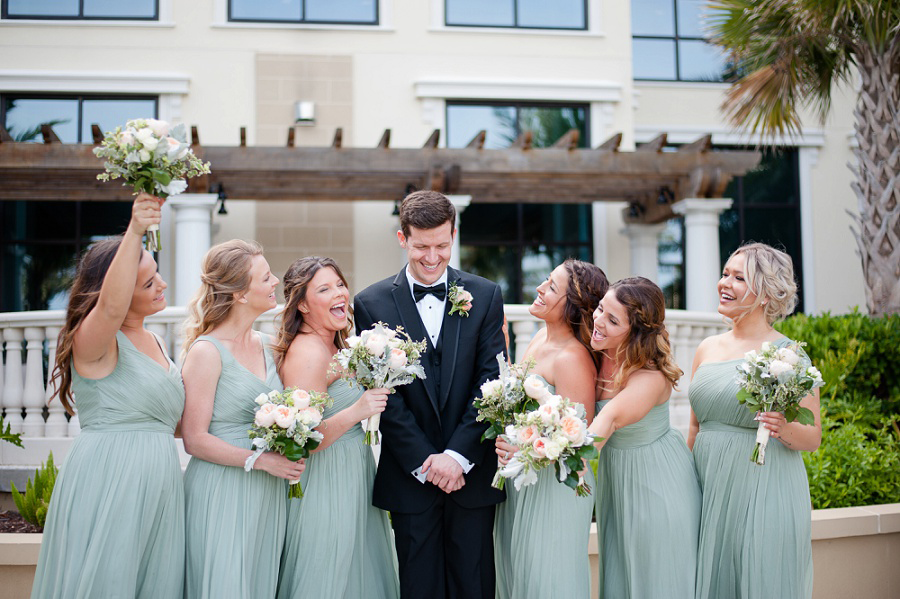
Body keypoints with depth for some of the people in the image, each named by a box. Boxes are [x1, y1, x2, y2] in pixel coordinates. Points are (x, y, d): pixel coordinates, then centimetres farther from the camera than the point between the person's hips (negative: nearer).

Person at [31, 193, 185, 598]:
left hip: (155, 484, 8)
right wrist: (135, 232, -44)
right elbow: (112, 307, -35)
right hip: (105, 484, -8)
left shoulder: (154, 342, 16)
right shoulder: (92, 341, -10)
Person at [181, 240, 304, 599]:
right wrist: (260, 460, -20)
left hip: (268, 496, 7)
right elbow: (195, 440, -13)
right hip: (223, 494, -7)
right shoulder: (207, 351, -12)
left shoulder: (264, 345, 9)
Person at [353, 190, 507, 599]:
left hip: (473, 471, 1)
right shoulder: (371, 304, -1)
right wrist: (425, 462, -11)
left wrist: (458, 454, -12)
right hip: (410, 476, -1)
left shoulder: (485, 296, 2)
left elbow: (491, 381, -3)